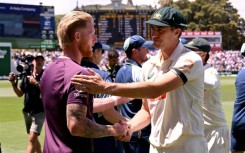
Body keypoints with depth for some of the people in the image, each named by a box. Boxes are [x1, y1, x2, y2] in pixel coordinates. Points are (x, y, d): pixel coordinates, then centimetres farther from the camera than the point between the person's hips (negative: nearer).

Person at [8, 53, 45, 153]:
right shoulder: (26, 75, 6)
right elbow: (20, 94, 10)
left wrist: (36, 83, -28)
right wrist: (13, 83, -6)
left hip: (39, 112, -6)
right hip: (27, 111, 6)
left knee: (32, 138, -15)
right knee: (33, 138, 18)